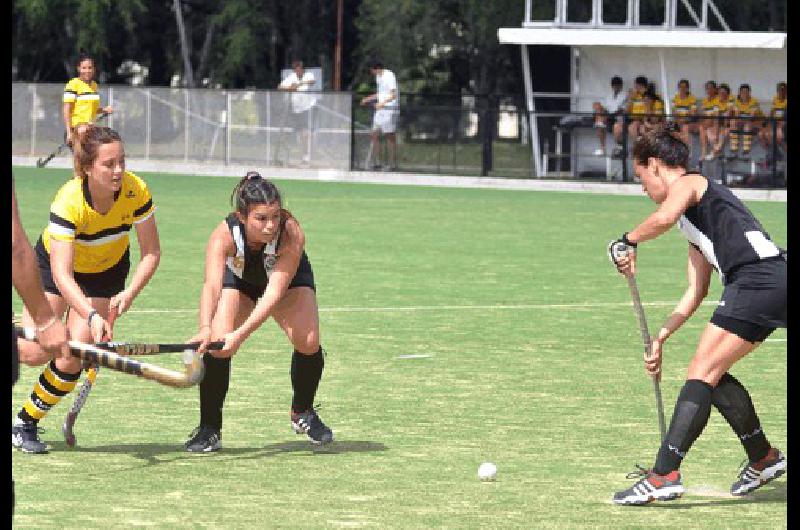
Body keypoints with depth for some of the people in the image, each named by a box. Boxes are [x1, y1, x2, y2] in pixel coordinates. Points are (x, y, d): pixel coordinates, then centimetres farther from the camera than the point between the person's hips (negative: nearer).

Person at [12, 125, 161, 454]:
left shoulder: (136, 192, -27)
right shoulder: (68, 202, -37)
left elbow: (151, 253, -17)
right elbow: (61, 274, -41)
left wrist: (130, 294, -32)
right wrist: (92, 316, -54)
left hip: (107, 272, 2)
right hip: (55, 264, -2)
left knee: (71, 361, -10)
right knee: (30, 352, -14)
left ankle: (26, 423, 12)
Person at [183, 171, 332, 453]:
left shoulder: (292, 234, -40)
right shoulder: (224, 234, -38)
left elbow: (275, 293, -46)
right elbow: (211, 286, -50)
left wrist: (240, 334, -58)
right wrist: (206, 328, -69)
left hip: (290, 280, 0)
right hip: (239, 278, 0)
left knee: (308, 342, -21)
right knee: (216, 343, -21)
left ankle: (302, 413, 9)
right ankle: (209, 430, -4)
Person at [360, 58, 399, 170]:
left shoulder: (389, 76, -14)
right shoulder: (378, 77, 14)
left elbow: (394, 95, -21)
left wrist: (383, 103, -32)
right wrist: (368, 99, 19)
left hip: (390, 109, -9)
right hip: (380, 110, 9)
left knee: (390, 136, -4)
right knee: (374, 135, 4)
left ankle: (393, 164, 2)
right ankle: (377, 162, 8)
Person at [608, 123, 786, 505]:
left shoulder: (688, 183, 3)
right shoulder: (693, 220, 30)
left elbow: (663, 219, -22)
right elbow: (696, 292, 29)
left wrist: (627, 243, -7)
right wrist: (659, 338, 26)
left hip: (757, 279, -9)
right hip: (773, 286, 9)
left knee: (702, 373, -11)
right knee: (712, 374, 16)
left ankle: (664, 474, -16)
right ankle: (764, 459, 25)